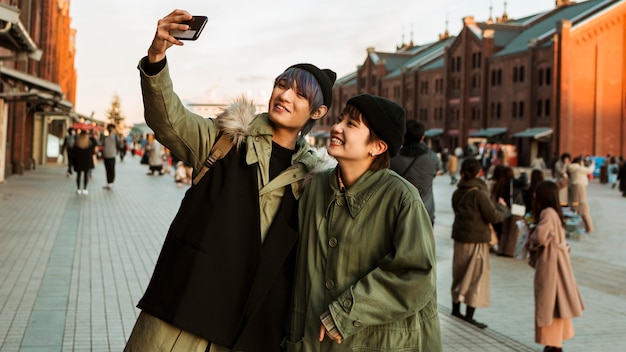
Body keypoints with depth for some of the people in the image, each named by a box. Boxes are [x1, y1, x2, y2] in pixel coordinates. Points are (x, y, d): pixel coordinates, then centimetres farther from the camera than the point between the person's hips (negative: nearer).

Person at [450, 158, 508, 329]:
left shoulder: (457, 193, 5)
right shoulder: (479, 193, -18)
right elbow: (493, 216, -17)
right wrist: (501, 206, 3)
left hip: (460, 238, 7)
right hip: (477, 240, -7)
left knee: (460, 275, 19)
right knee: (476, 276, 1)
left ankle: (456, 309, 29)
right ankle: (469, 316, 3)